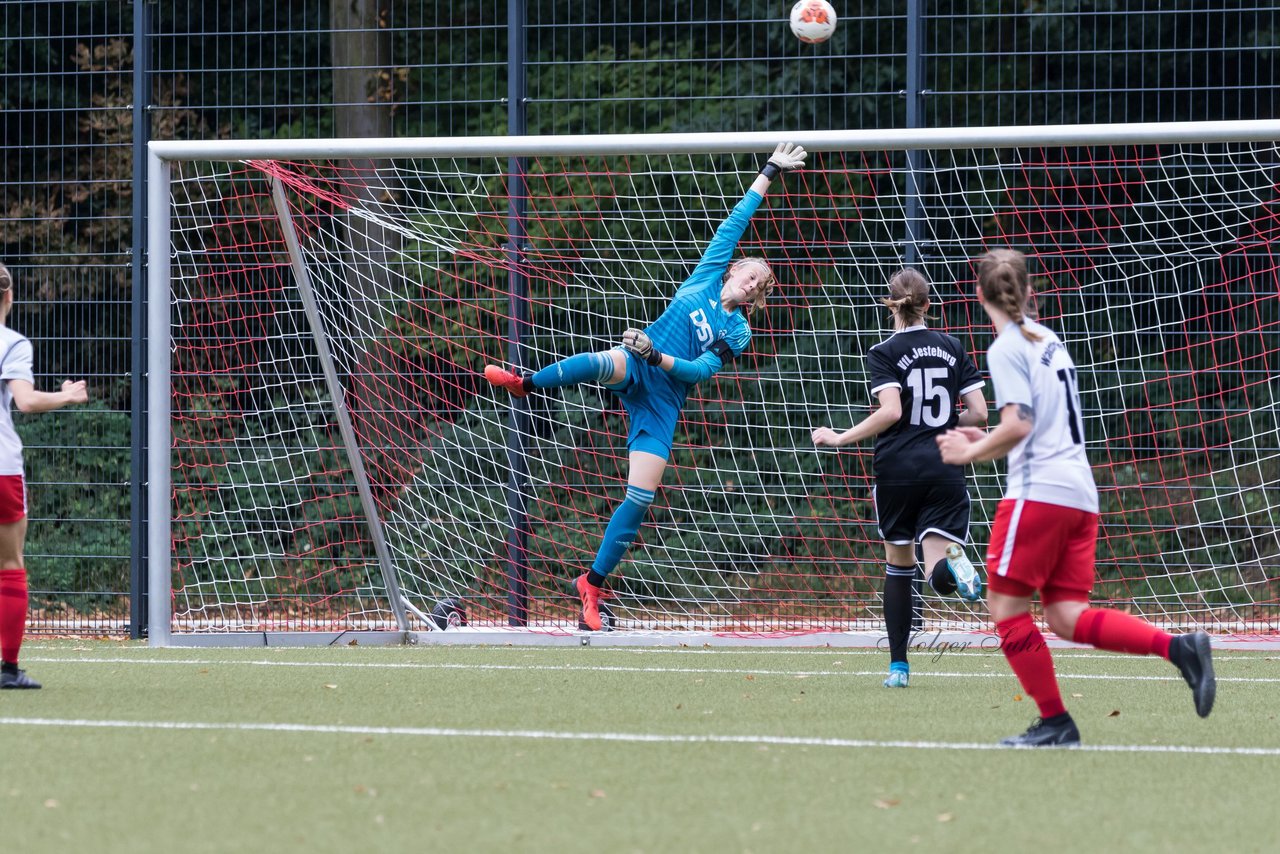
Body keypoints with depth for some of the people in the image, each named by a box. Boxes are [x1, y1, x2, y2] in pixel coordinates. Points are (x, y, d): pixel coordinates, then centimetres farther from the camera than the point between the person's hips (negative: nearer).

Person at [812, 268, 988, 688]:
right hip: (945, 470, 2)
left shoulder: (884, 353, -3)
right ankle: (953, 560, -41)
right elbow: (978, 413, 6)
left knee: (898, 565, 15)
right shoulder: (953, 348, 9)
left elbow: (891, 412, -18)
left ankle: (899, 666, 13)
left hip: (897, 468, -2)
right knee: (940, 575, -3)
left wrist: (840, 438, -9)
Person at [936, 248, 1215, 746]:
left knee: (1007, 606, 2)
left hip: (1038, 491, -8)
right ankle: (1179, 649, -11)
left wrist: (970, 453, -4)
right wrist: (988, 442, 24)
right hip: (1080, 494, 8)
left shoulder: (1007, 348, -7)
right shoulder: (1048, 340, 19)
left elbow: (1019, 424, -18)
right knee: (1068, 617, 4)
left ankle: (1054, 720, 3)